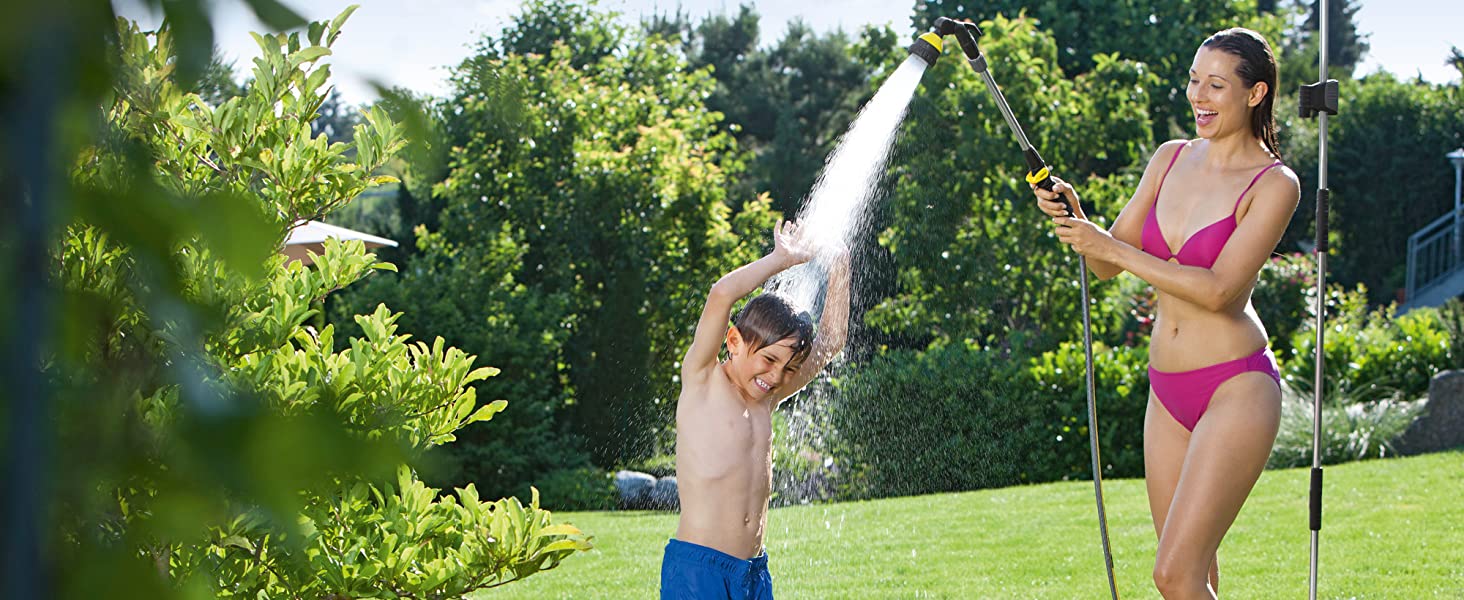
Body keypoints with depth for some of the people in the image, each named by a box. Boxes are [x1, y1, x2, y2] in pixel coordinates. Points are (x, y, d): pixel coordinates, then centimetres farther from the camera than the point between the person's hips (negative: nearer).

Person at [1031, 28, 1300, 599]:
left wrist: (1114, 249, -19)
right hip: (1168, 392, 6)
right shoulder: (1171, 159, 10)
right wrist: (1072, 217, -9)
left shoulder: (1274, 184, -8)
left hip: (1236, 389, -6)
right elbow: (1106, 264, 11)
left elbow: (1218, 289, -17)